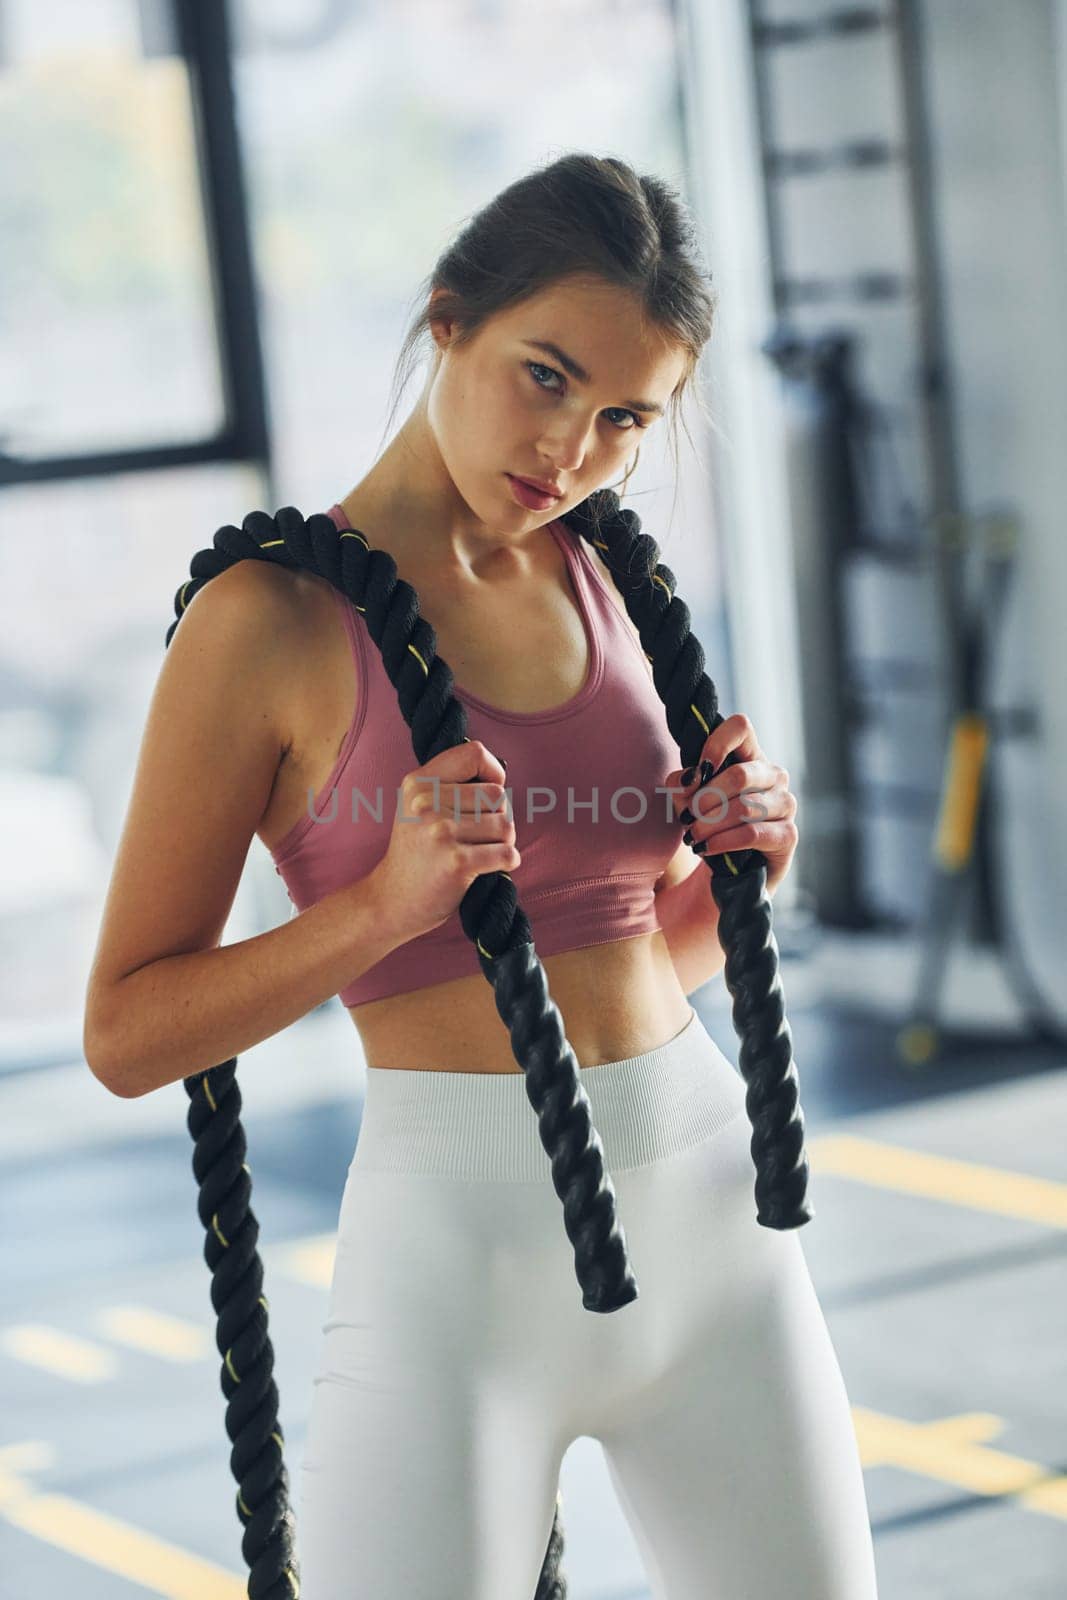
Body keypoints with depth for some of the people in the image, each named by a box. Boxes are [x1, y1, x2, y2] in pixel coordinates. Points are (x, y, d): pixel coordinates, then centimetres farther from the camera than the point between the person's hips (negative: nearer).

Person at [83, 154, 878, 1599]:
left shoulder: (609, 585, 9)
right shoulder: (275, 617, -9)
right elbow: (126, 1033, -8)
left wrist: (745, 857, -2)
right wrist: (390, 901, -21)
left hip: (710, 1202, 6)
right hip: (458, 1225, -6)